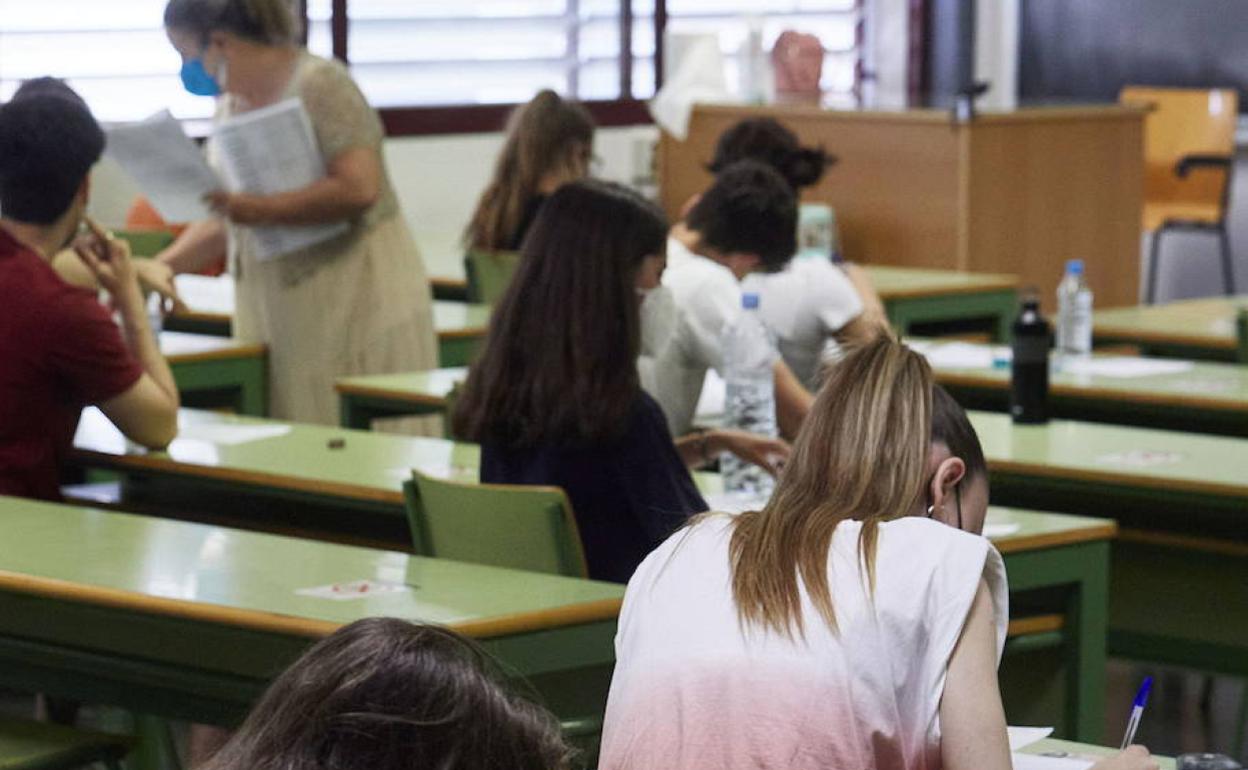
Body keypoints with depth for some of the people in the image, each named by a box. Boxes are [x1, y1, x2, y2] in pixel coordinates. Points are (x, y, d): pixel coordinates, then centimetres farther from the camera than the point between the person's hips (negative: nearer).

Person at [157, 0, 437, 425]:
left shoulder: (319, 83, -10)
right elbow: (223, 221, 17)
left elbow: (360, 188, -21)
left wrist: (263, 209, -23)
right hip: (273, 310, 7)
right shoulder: (231, 103, 13)